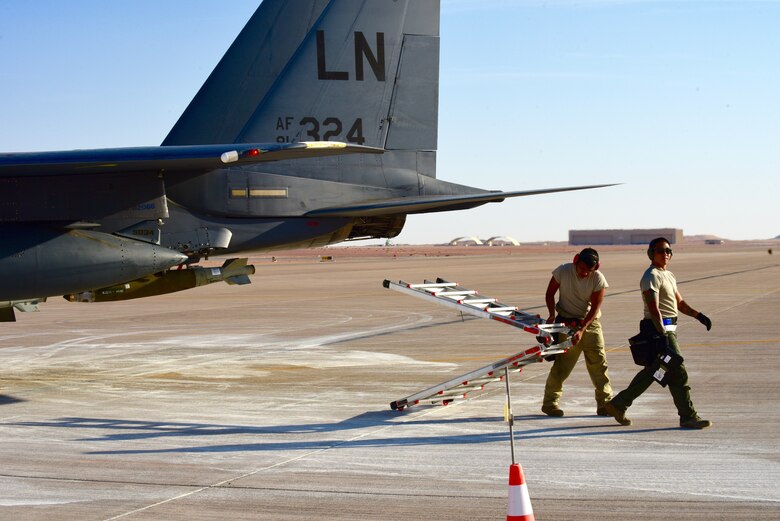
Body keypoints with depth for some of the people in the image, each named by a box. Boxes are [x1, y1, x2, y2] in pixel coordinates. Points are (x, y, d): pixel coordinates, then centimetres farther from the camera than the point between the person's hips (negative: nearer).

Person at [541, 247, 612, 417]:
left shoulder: (598, 279, -13)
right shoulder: (563, 271, -12)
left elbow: (595, 308, -15)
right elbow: (550, 293, 1)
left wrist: (582, 330, -24)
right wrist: (552, 314, -14)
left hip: (590, 322, 1)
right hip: (566, 322, -1)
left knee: (598, 362, -1)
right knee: (562, 363, -5)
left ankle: (605, 404, 6)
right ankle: (549, 402, 7)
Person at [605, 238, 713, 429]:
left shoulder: (669, 275, 20)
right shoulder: (652, 276, -12)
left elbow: (679, 303, 25)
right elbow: (653, 308, -22)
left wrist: (698, 315, 11)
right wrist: (662, 334, -30)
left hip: (669, 328, 10)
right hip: (658, 328, -10)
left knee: (652, 371, 15)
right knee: (678, 372, -8)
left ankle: (618, 405, 22)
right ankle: (688, 417, -3)